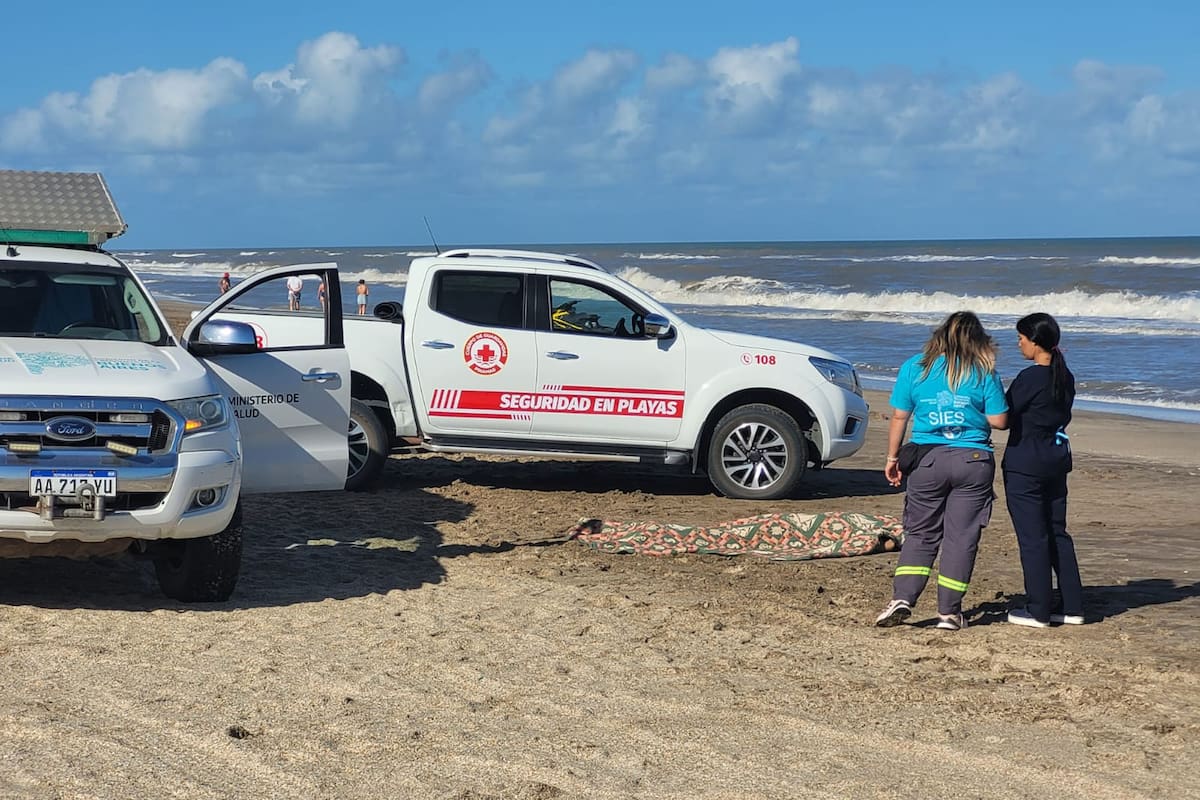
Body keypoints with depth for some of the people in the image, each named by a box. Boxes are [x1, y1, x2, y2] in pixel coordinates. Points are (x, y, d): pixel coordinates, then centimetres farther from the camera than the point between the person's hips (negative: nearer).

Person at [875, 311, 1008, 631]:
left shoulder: (915, 367, 2)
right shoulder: (984, 373, -1)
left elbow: (899, 416, 4)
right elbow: (999, 420, -1)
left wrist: (893, 457, 12)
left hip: (927, 459, 1)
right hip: (973, 461, -1)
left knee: (920, 534, 11)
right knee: (961, 538, 5)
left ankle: (902, 599, -2)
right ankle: (949, 612, 7)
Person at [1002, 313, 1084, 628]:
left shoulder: (1030, 378, -17)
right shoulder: (1065, 378, 7)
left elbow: (1003, 417, -10)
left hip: (1025, 464, -8)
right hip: (1057, 460, 8)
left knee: (1032, 536, -1)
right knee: (1057, 533, 13)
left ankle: (1038, 611, 3)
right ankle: (1072, 607, 15)